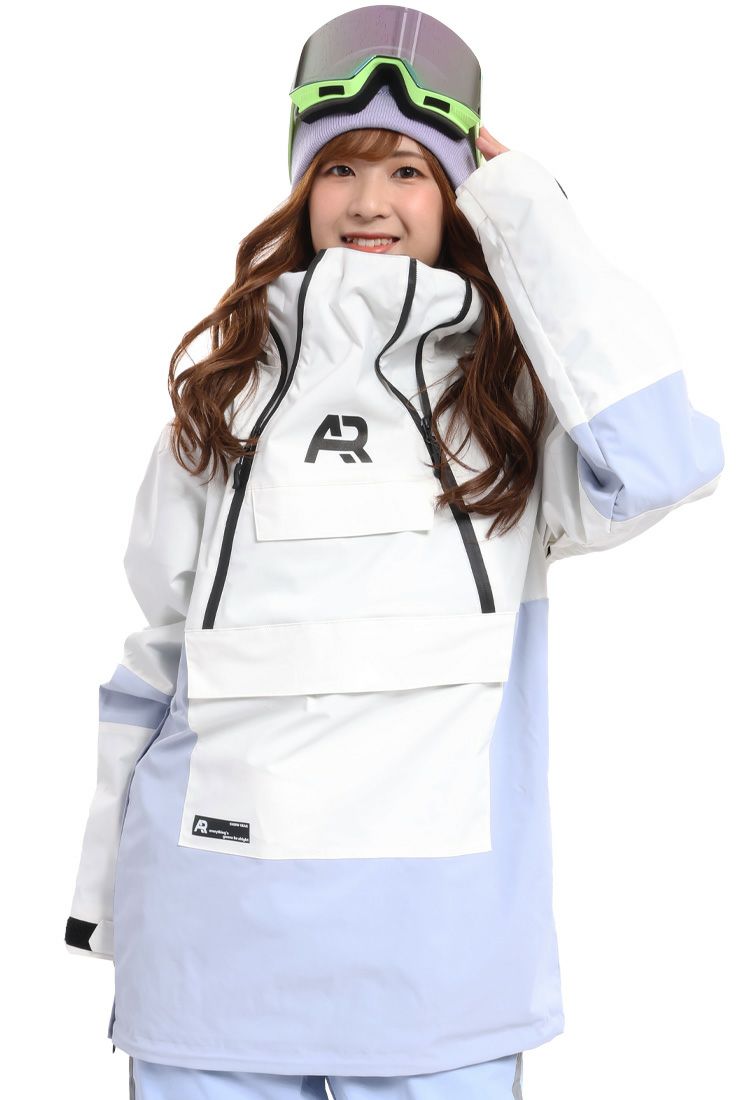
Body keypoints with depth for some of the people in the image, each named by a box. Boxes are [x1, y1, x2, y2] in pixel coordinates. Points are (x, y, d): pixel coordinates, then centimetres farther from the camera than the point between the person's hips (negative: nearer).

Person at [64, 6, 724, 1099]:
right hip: (212, 929, 2)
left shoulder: (510, 392, 4)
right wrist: (105, 888, 11)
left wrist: (524, 212, -8)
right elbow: (156, 655, 14)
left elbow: (660, 460, -17)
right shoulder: (225, 395, 10)